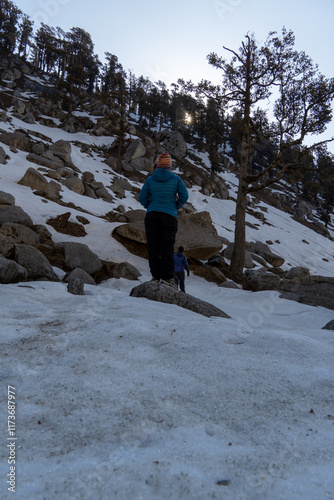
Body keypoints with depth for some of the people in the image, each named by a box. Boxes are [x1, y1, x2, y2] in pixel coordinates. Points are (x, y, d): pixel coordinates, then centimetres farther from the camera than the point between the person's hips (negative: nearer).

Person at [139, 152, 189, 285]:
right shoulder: (176, 179, 5)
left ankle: (156, 275, 5)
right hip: (169, 216, -1)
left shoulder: (150, 179, 9)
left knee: (153, 246, 6)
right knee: (167, 247, 0)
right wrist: (177, 206, 13)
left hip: (152, 215, 2)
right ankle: (167, 277, -6)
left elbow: (142, 197, 5)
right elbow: (184, 195, -2)